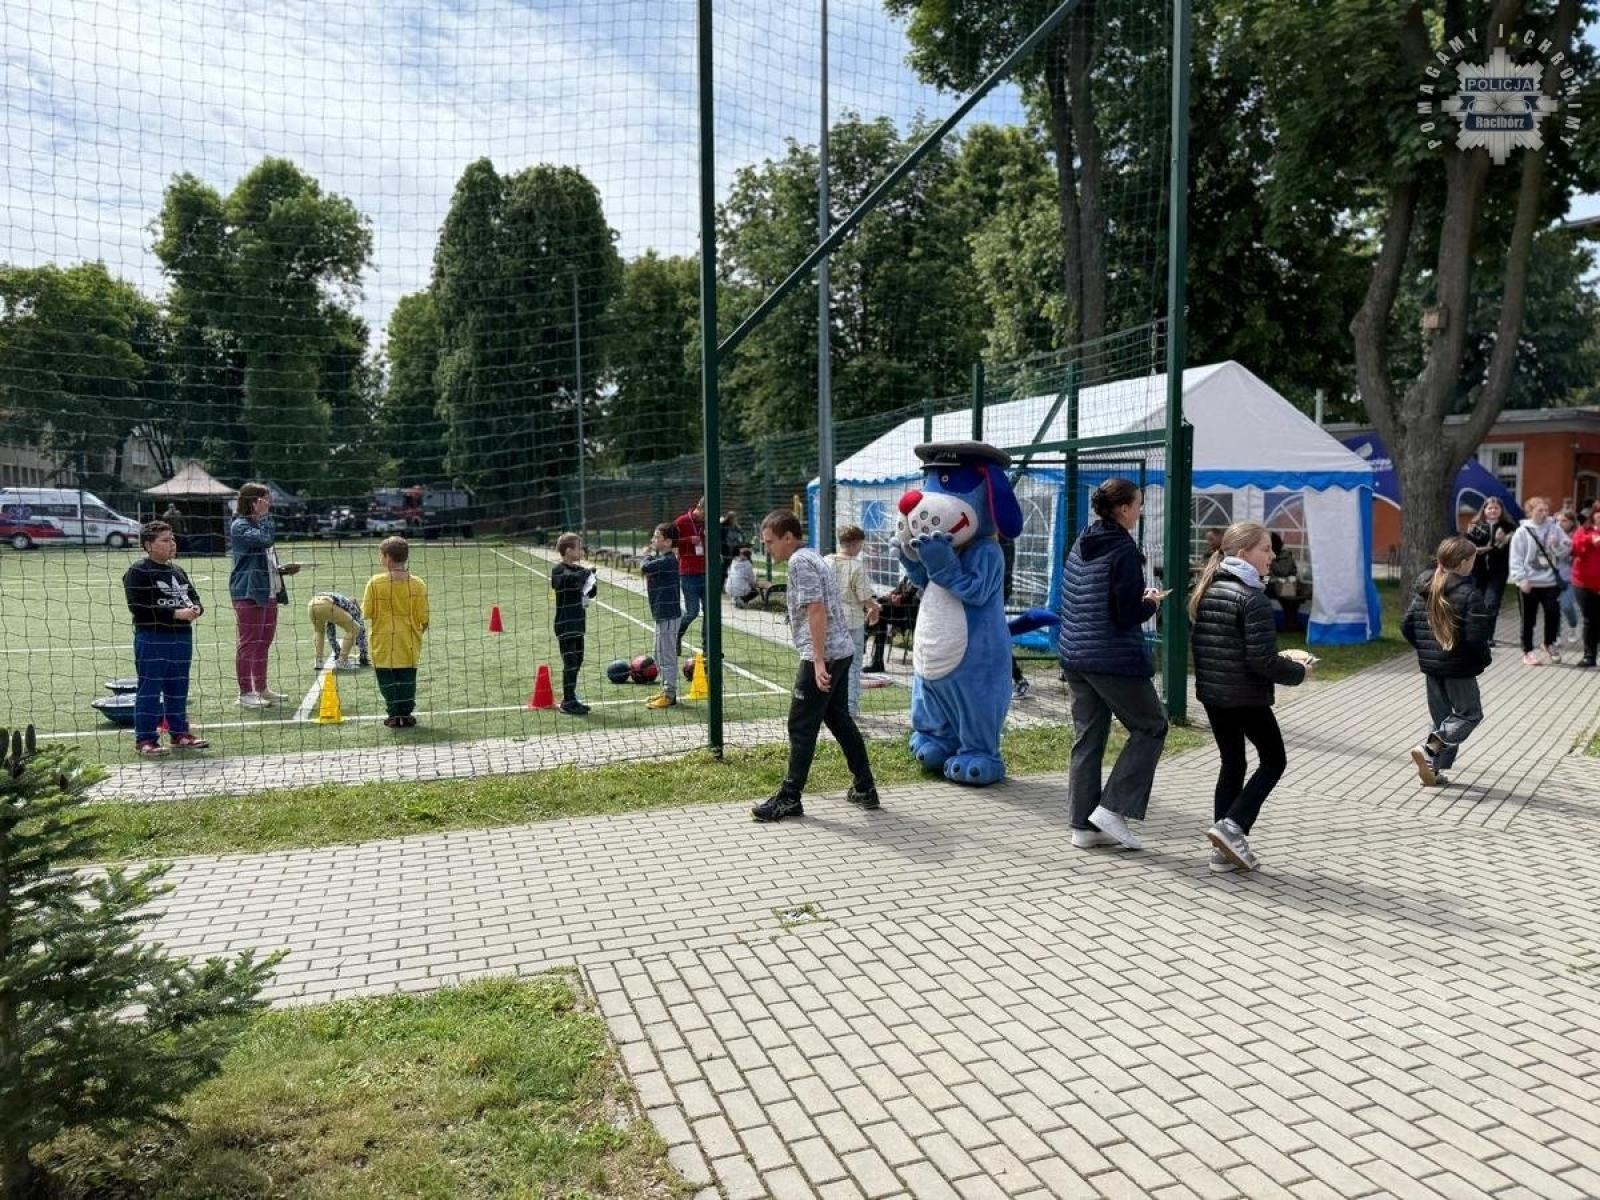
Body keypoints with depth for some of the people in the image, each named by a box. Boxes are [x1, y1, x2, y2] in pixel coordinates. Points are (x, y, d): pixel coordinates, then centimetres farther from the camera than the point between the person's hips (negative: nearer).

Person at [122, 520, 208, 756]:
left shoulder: (178, 571, 16)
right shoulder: (137, 573, -7)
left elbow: (193, 596, 19)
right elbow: (139, 609, -15)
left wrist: (196, 608, -5)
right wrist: (176, 613, -20)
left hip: (182, 637, 7)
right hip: (152, 639, -7)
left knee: (178, 689, 14)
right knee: (150, 689, -2)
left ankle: (180, 733, 24)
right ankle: (145, 739, 4)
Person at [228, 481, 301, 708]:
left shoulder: (259, 524, 20)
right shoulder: (240, 525, -9)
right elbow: (264, 539, -28)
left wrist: (282, 569, 13)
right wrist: (264, 515, -17)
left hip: (268, 592, 9)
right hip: (248, 594, -9)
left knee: (264, 642, 14)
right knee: (249, 642, -4)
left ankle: (262, 689, 23)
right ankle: (245, 693, 3)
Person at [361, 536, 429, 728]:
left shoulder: (375, 582, -11)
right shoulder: (418, 585, -6)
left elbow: (367, 612, -6)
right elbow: (423, 618, -3)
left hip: (384, 645, -2)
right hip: (409, 646, 2)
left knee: (387, 680, 8)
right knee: (407, 680, 11)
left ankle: (394, 715, 10)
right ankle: (407, 714, 14)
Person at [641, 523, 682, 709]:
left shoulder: (668, 560, -17)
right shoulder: (661, 559, 14)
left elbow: (645, 567, -25)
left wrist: (648, 556, -6)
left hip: (669, 615, -10)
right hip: (662, 614, 10)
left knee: (667, 655, -5)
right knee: (660, 656, 17)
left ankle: (670, 695, 1)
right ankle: (665, 691, 26)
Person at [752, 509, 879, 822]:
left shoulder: (799, 562, -13)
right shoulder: (812, 556, 17)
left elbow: (817, 611, -21)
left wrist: (819, 661, -22)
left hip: (824, 655, -10)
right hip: (840, 651, 10)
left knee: (801, 726, -3)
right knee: (839, 719, 17)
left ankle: (789, 798, 3)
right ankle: (864, 788, 23)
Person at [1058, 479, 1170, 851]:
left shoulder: (1081, 546, 10)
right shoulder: (1124, 551, -14)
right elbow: (1127, 615, -18)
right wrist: (1152, 602, 3)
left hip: (1075, 656, 8)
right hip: (1114, 659, -8)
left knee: (1087, 738, 12)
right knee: (1151, 726, 10)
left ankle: (1084, 825, 15)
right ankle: (1112, 807, 4)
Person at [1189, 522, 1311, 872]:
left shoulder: (1208, 590, 9)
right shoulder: (1253, 598, -16)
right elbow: (1263, 660, -21)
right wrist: (1298, 671, -3)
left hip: (1211, 693, 8)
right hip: (1246, 697, -8)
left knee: (1231, 764, 15)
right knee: (1273, 761, 10)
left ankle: (1224, 850, 16)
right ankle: (1232, 826, -3)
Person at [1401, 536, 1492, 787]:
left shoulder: (1423, 590, 3)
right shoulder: (1469, 594, -16)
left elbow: (1406, 626, 4)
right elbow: (1475, 636, -21)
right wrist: (1483, 657, -3)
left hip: (1431, 665, 6)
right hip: (1459, 666, -6)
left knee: (1441, 717, 17)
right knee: (1470, 714, 8)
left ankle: (1434, 767, 16)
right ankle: (1427, 749, -10)